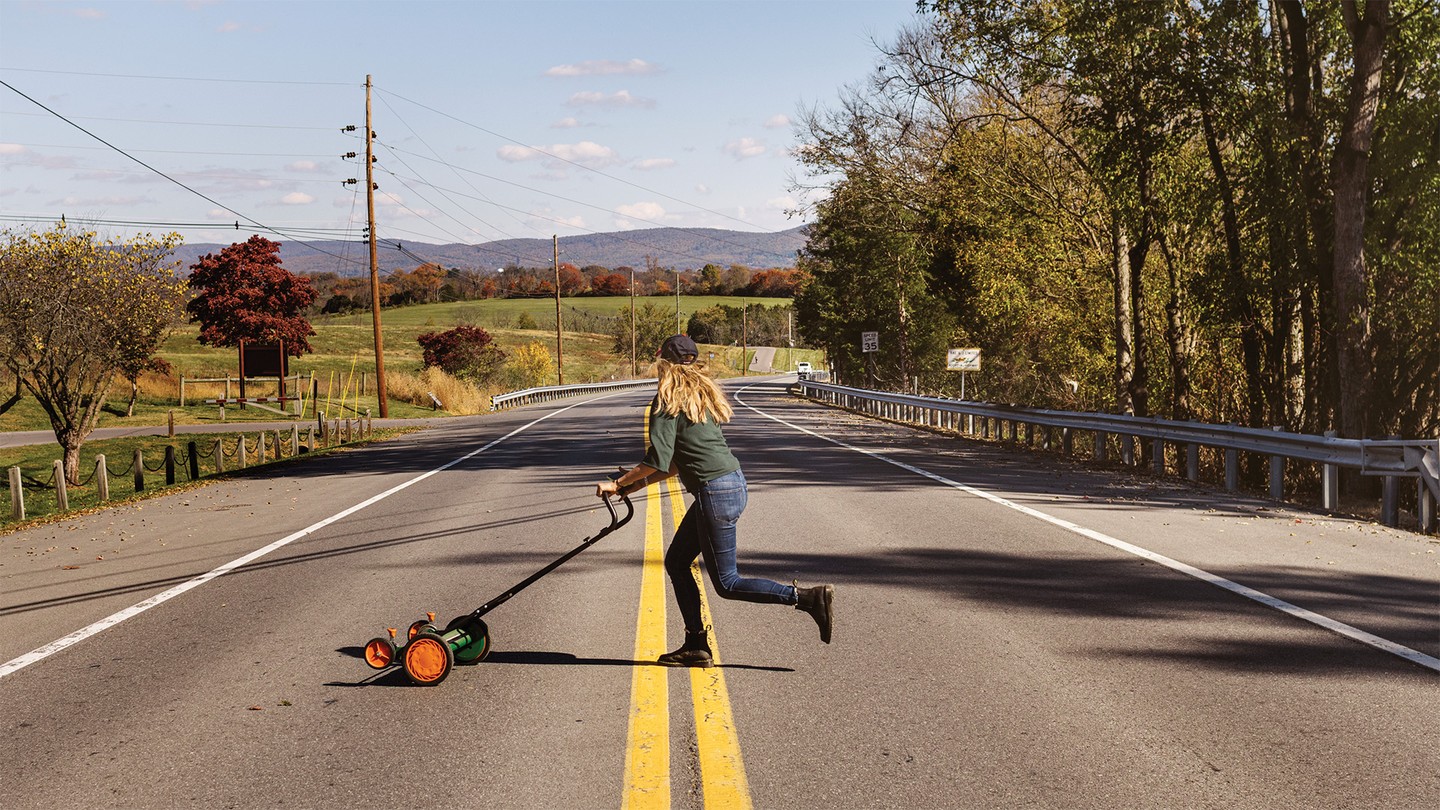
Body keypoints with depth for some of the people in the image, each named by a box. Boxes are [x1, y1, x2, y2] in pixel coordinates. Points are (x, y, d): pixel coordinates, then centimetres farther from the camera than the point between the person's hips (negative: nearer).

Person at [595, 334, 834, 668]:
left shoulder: (667, 400, -10)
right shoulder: (700, 394, 17)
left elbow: (659, 459, -17)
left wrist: (618, 483, -6)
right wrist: (640, 481, 22)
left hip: (716, 493, -9)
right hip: (733, 482, 9)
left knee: (726, 583, -1)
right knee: (676, 562, 16)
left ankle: (810, 598, -8)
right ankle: (696, 646, 17)